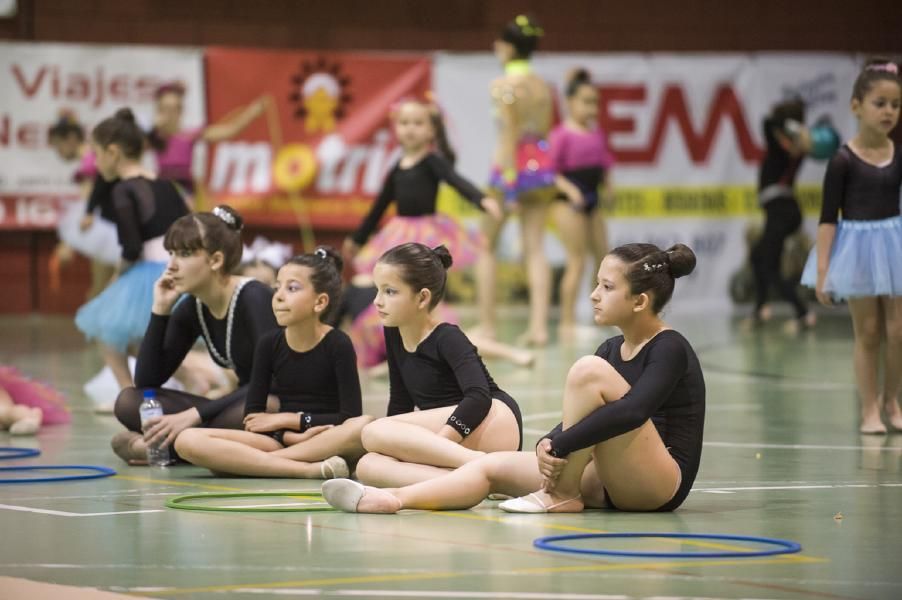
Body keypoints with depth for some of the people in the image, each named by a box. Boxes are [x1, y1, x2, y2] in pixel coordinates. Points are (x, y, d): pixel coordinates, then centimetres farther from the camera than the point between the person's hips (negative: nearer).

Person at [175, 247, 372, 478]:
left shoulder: (338, 344, -4)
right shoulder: (269, 344, 4)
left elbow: (350, 417, -9)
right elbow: (252, 418, 1)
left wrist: (288, 419, -6)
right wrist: (293, 437, -17)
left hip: (327, 442, -3)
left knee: (366, 426, -37)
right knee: (188, 441, -21)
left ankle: (257, 462, -30)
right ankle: (309, 469, -31)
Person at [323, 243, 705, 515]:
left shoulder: (670, 349, -11)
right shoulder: (613, 349, 15)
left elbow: (633, 411, -29)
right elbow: (576, 423, 10)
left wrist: (559, 446, -27)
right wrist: (548, 446, -12)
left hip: (660, 483, -8)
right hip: (611, 482, 8)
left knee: (591, 371, -24)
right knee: (494, 466, -5)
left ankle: (562, 495, -17)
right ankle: (387, 500, -24)